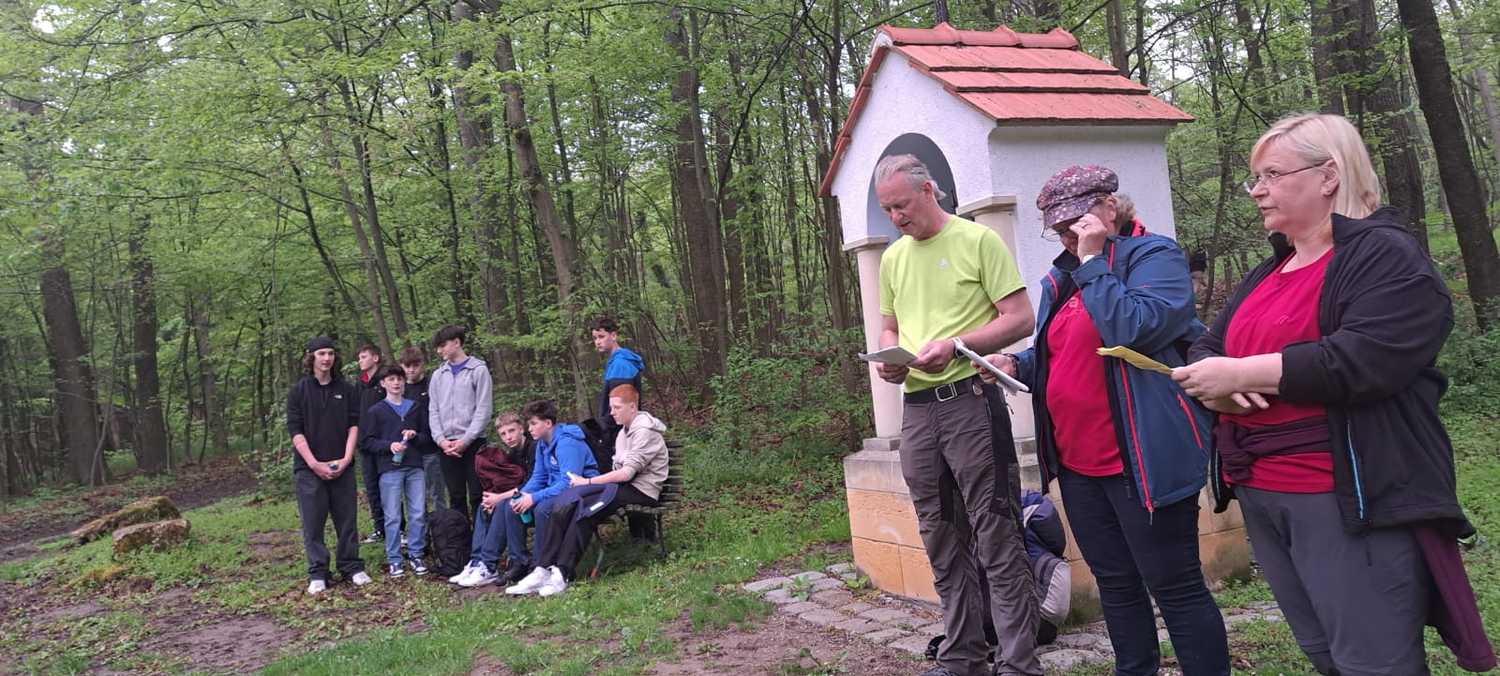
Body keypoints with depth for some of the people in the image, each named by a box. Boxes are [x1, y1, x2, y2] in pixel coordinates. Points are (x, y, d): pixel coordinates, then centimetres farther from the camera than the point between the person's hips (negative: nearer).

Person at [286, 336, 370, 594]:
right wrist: (314, 464, -12)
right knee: (313, 522, 1)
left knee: (347, 519, 6)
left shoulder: (347, 390, 8)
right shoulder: (298, 391, 1)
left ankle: (352, 567, 17)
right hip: (309, 468, -2)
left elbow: (354, 425, 4)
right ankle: (317, 573, 10)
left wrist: (346, 458, -7)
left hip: (341, 466, 2)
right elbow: (295, 431, -4)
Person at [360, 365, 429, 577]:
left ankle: (416, 555, 14)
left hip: (415, 467, 3)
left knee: (418, 514, 3)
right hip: (390, 469, -3)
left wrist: (415, 436, -2)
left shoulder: (415, 408, 14)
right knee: (392, 517, 0)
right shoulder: (375, 411, 6)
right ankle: (394, 560, 9)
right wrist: (389, 445, -12)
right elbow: (366, 441, 2)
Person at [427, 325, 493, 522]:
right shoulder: (438, 375, 15)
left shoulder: (478, 370, 0)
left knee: (477, 496, -3)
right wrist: (441, 440, -5)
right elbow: (433, 411, 10)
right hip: (447, 446, 4)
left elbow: (483, 410, -6)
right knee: (456, 497, 8)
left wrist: (465, 440, -13)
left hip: (473, 443, -4)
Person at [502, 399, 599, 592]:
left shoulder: (567, 443, -21)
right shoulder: (542, 444, 9)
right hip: (555, 492, 10)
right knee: (513, 507, -1)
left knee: (543, 509, -33)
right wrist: (522, 494, -7)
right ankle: (520, 561, 3)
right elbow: (538, 478, 14)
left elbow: (568, 483, -29)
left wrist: (533, 498, -27)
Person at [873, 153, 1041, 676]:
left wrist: (954, 345, -19)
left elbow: (1020, 319, -7)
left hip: (969, 401, -6)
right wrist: (889, 357, 0)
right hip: (916, 408, 7)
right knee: (943, 544, 13)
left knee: (996, 540, -4)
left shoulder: (977, 240, -4)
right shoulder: (892, 257, 15)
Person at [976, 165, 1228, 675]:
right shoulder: (1060, 278, 15)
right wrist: (1017, 364, 4)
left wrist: (1093, 259, -17)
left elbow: (1132, 328, -24)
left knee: (1174, 587, -1)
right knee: (1115, 583, 17)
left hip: (1141, 457, -8)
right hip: (1077, 461, 8)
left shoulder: (1154, 255, -7)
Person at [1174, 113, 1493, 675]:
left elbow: (1359, 361, -24)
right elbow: (1205, 351, 15)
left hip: (1349, 500, -8)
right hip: (1260, 496, 8)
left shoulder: (1388, 258, -8)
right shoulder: (1267, 273, 17)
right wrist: (1214, 388, -8)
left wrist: (1240, 373, -18)